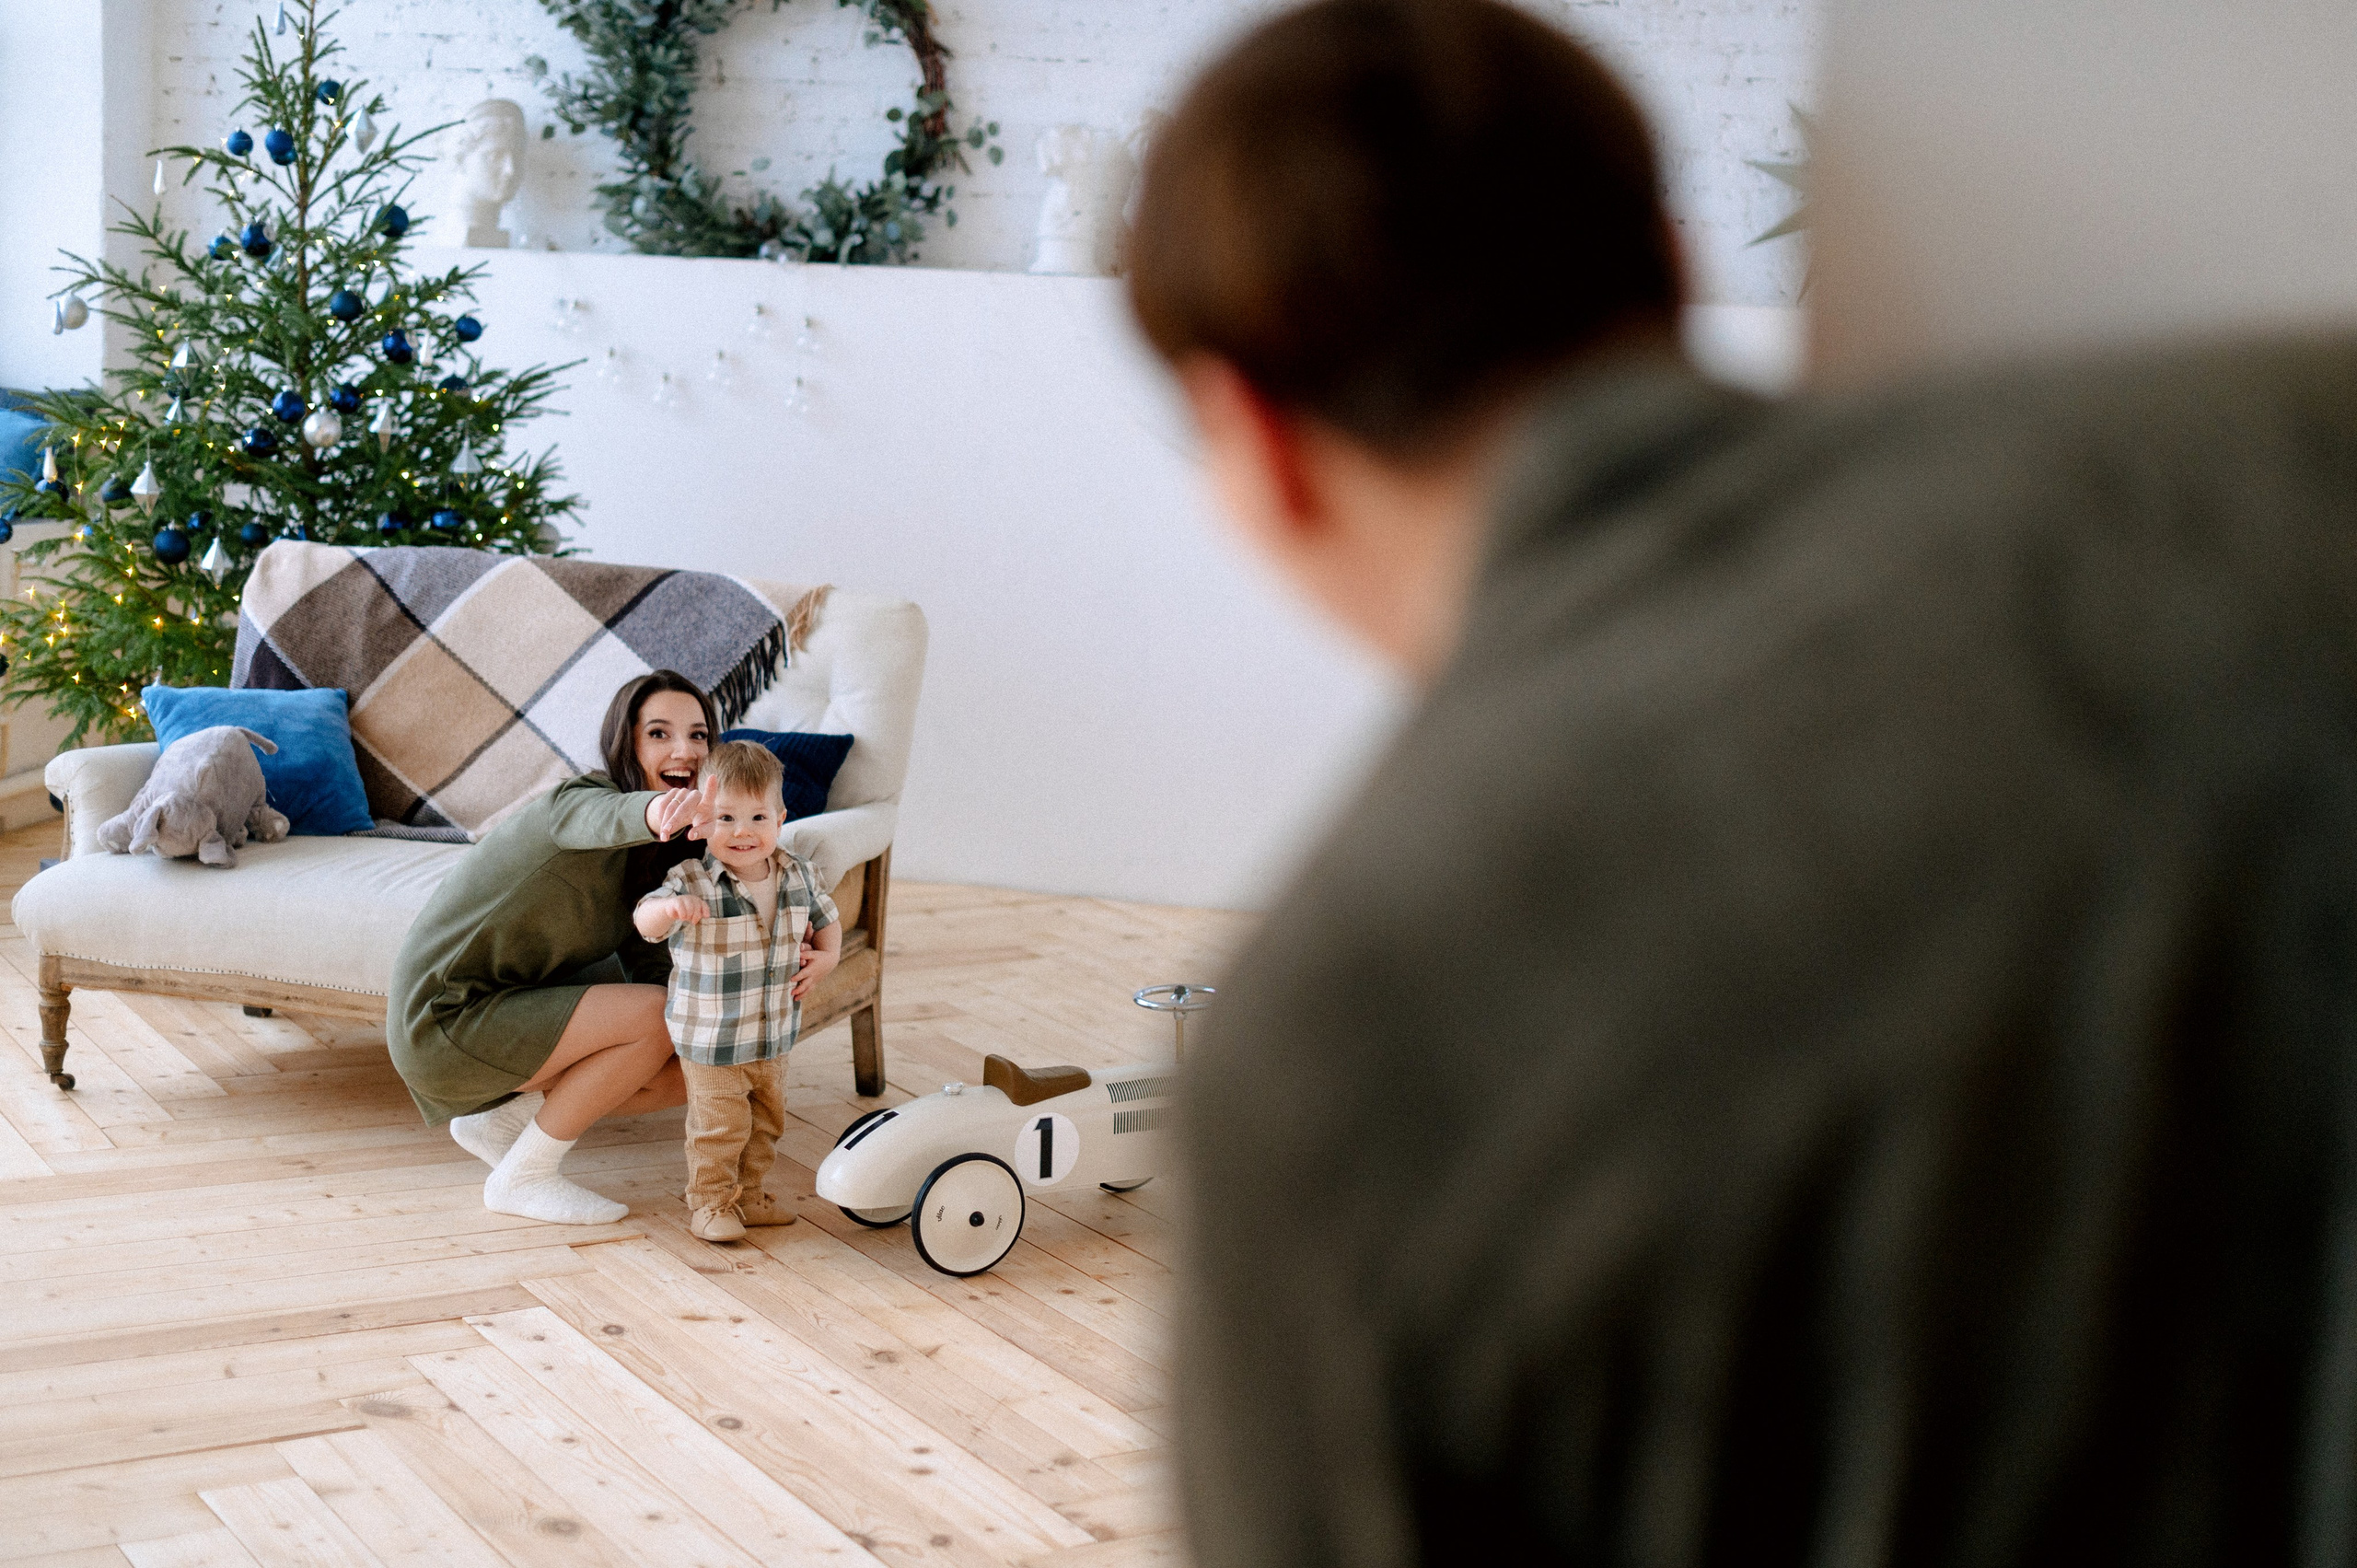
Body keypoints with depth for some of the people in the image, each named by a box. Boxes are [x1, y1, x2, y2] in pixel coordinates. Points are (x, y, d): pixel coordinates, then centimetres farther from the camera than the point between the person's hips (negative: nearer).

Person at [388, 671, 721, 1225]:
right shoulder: (577, 804, -22)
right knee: (659, 1018, -22)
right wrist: (664, 810, -71)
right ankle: (523, 1177, -8)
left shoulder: (649, 857, 6)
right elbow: (613, 818, -47)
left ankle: (499, 1115, 12)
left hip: (517, 1005, 9)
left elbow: (651, 970, 1)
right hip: (445, 1019, -9)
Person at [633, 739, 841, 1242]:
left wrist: (826, 957, -5)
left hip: (774, 1035, 6)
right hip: (711, 1041, -6)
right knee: (719, 1126, 0)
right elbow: (645, 922, -32)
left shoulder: (797, 875, -4)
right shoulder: (692, 882, -20)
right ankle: (710, 1203, 18)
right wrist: (670, 908, -53)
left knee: (766, 1122, 19)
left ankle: (748, 1195, 37)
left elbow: (825, 919, 14)